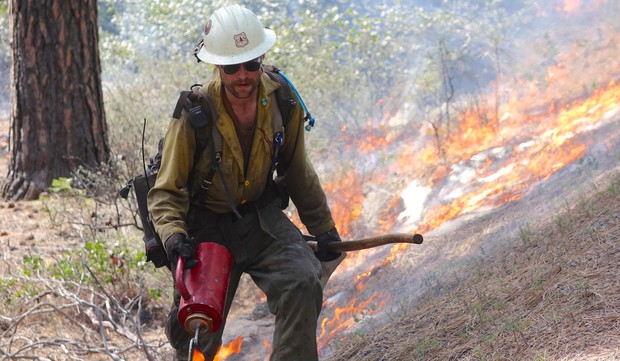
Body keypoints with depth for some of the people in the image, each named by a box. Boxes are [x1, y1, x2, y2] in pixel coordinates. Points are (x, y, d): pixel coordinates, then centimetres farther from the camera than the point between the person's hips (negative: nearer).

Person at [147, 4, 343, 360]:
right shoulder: (193, 114, -21)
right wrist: (173, 235, -32)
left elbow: (298, 172, 8)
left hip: (261, 218, 3)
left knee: (303, 282, -26)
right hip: (206, 227, -2)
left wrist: (324, 228, 12)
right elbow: (166, 192, -12)